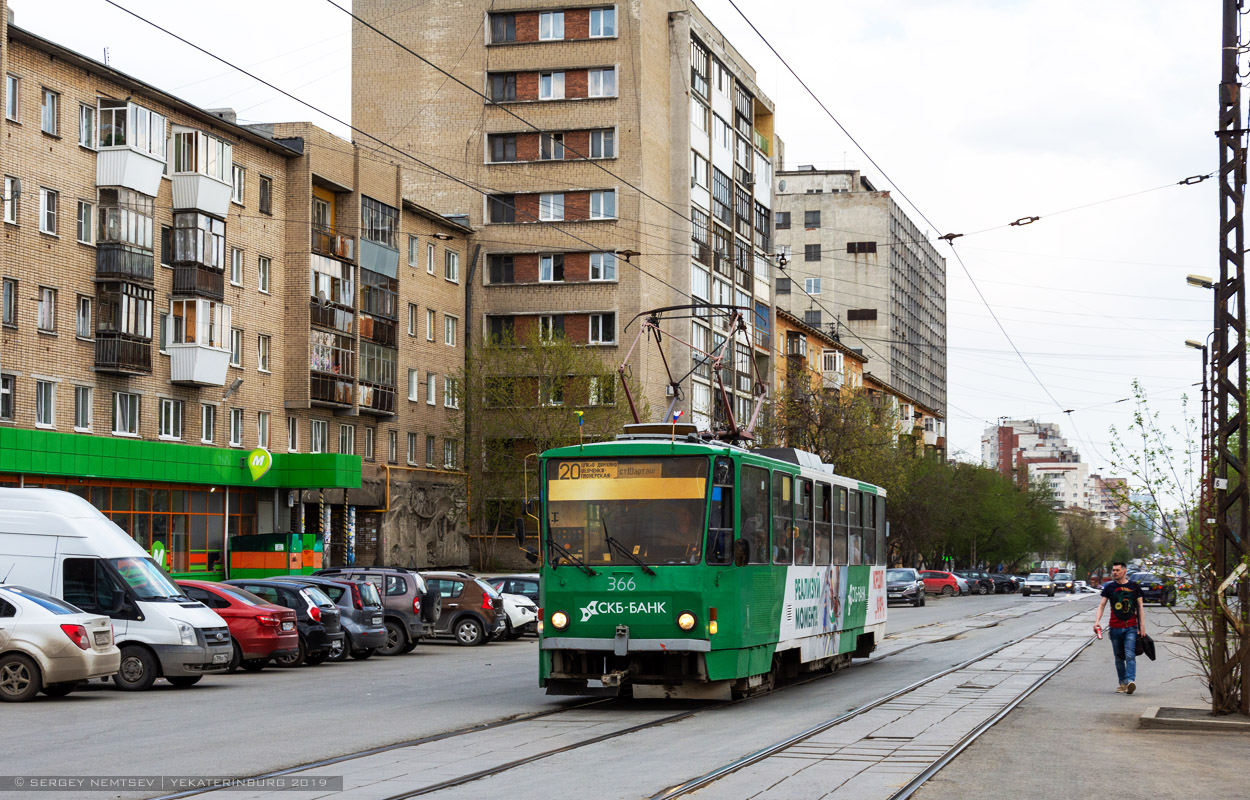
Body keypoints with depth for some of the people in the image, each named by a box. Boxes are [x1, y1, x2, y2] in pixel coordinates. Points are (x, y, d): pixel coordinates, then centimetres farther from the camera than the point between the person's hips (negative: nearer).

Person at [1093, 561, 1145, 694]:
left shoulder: (1134, 586, 5)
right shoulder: (1109, 587, 7)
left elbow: (1140, 606, 8)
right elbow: (1102, 604, 4)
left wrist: (1142, 625, 2)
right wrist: (1097, 620, -11)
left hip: (1131, 628, -2)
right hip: (1115, 627, 2)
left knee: (1130, 655, -16)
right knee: (1119, 658, 8)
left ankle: (1131, 681, -25)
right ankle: (1123, 683, 18)